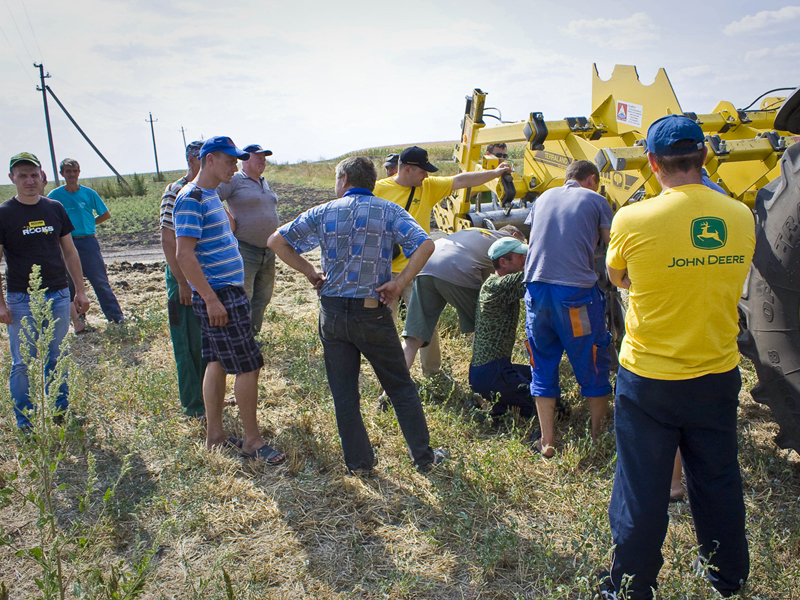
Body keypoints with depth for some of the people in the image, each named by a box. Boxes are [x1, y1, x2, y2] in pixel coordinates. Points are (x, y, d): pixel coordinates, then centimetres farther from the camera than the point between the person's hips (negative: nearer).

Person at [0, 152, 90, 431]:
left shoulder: (55, 208, 7)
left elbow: (69, 251, 13)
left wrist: (80, 289, 10)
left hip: (59, 295, 3)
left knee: (57, 358, 12)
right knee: (23, 363, 3)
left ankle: (61, 412, 23)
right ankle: (25, 422, 13)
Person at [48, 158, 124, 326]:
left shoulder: (89, 193, 3)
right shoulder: (55, 195, 1)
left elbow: (106, 215, 12)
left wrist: (89, 223, 5)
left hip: (88, 242, 0)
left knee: (100, 281, 0)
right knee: (71, 284, 6)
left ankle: (117, 317, 3)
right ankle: (78, 320, 15)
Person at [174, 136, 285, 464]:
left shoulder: (211, 195, 16)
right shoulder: (191, 199, -15)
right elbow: (184, 255, -21)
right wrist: (211, 298, -24)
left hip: (227, 293, 10)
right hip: (219, 295, -10)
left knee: (217, 363, 13)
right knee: (248, 366, -5)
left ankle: (215, 435, 22)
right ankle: (253, 440, 7)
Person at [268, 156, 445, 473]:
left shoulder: (323, 213, 2)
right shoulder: (389, 211, 0)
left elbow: (277, 241, 1)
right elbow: (424, 245, -15)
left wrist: (310, 272, 5)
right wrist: (398, 283, -10)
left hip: (332, 312, 1)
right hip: (372, 313, -1)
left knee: (343, 392, 13)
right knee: (400, 387, 12)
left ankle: (358, 460, 21)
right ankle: (424, 456, 20)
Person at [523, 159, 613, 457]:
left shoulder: (543, 198, 19)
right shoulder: (596, 201, 7)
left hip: (536, 288, 4)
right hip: (576, 290, -3)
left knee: (543, 367, 15)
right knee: (592, 367, 12)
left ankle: (547, 442, 18)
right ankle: (600, 438, 25)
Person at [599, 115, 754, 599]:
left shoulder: (633, 220, -17)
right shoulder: (742, 217, -5)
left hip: (648, 379, -4)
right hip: (719, 377, 4)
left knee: (642, 491, 10)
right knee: (719, 484, 21)